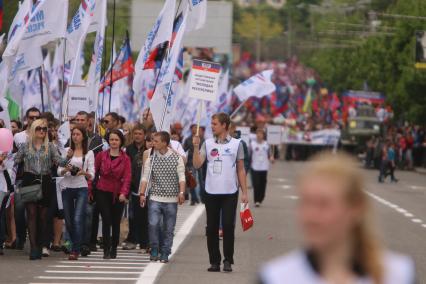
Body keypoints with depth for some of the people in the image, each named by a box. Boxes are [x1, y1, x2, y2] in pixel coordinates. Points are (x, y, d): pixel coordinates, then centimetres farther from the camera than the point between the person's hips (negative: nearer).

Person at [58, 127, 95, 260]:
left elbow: (91, 175, 2)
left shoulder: (89, 153, 5)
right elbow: (59, 171, 5)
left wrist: (84, 172, -18)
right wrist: (66, 169, -16)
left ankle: (75, 251, -17)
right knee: (68, 220, 5)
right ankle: (77, 246, 24)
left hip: (81, 188, -3)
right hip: (67, 188, 3)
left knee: (78, 219, -16)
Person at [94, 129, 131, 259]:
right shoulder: (101, 156, 3)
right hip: (103, 192, 0)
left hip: (118, 194, 0)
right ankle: (106, 250, -5)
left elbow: (127, 177, -7)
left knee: (116, 222, 6)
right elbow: (94, 172, 6)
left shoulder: (125, 158, 0)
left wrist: (124, 193, -21)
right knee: (106, 221, -8)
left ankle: (114, 249, 19)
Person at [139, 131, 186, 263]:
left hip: (171, 199, -1)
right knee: (153, 224, -14)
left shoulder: (177, 158, 0)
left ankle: (165, 254, 14)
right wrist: (142, 194, -7)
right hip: (155, 198, 1)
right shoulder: (151, 159, 6)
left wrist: (181, 192, -18)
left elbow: (181, 177, -4)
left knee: (169, 228, 3)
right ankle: (154, 251, 2)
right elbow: (145, 177, 3)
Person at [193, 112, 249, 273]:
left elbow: (241, 170, 5)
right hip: (211, 192, 2)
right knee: (212, 228, 4)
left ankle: (228, 261, 2)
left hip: (230, 193, -2)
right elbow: (197, 165, -3)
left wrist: (244, 193, 1)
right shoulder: (208, 144, 5)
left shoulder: (236, 144, 2)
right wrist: (196, 147, -15)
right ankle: (214, 261, 11)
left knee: (228, 226, -5)